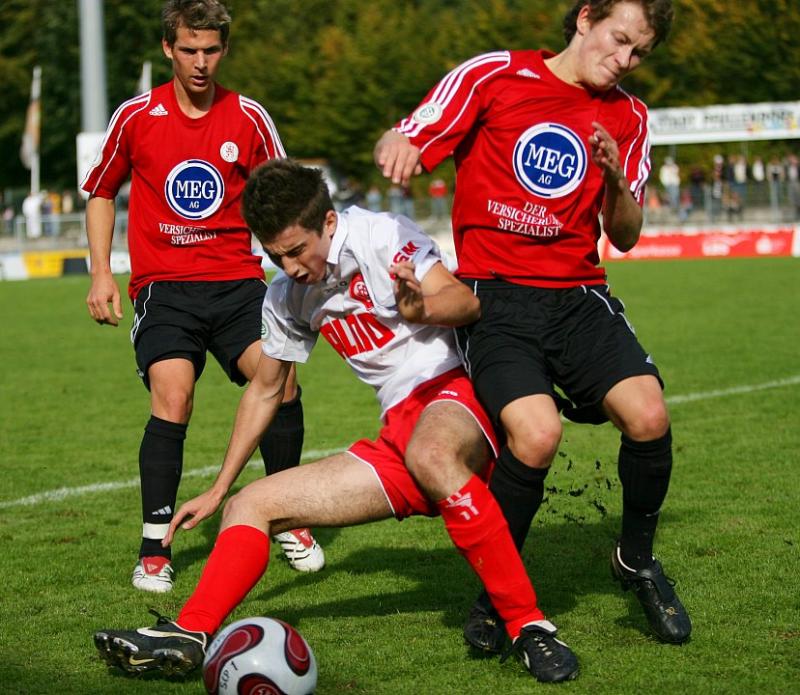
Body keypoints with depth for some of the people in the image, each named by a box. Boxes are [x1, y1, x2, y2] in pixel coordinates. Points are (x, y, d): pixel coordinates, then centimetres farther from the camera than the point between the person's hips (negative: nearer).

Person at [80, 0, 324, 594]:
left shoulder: (249, 118, 4)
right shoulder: (137, 117, 3)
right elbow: (101, 192, 16)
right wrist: (101, 272, 7)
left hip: (237, 282, 1)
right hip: (163, 286, -1)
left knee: (279, 378, -20)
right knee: (173, 397, -22)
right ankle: (154, 546, -9)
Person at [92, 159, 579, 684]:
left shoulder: (378, 234, -7)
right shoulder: (286, 297, 15)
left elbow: (465, 301, -17)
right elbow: (265, 390, 27)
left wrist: (420, 309, -40)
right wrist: (219, 490, 28)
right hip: (398, 434, 8)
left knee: (430, 453, -43)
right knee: (251, 506, -1)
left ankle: (530, 626, -38)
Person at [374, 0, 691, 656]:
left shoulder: (628, 118, 13)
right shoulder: (493, 75, 1)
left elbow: (625, 237, 15)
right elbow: (407, 140, 0)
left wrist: (615, 180, -6)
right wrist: (397, 147, -24)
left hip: (579, 295, 4)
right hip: (494, 298, -4)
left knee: (649, 415, -21)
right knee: (536, 433, -28)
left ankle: (637, 559, 8)